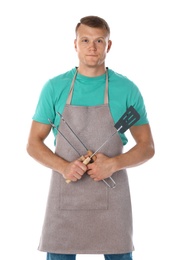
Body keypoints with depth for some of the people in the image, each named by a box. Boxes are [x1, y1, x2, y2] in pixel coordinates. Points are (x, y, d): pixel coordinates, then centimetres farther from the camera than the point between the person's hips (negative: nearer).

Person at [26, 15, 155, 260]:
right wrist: (63, 167, -14)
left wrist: (114, 164, -15)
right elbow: (33, 144, 5)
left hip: (112, 196, 0)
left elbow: (147, 147, 4)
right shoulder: (54, 88, 2)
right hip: (65, 195, 1)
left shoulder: (127, 89, 1)